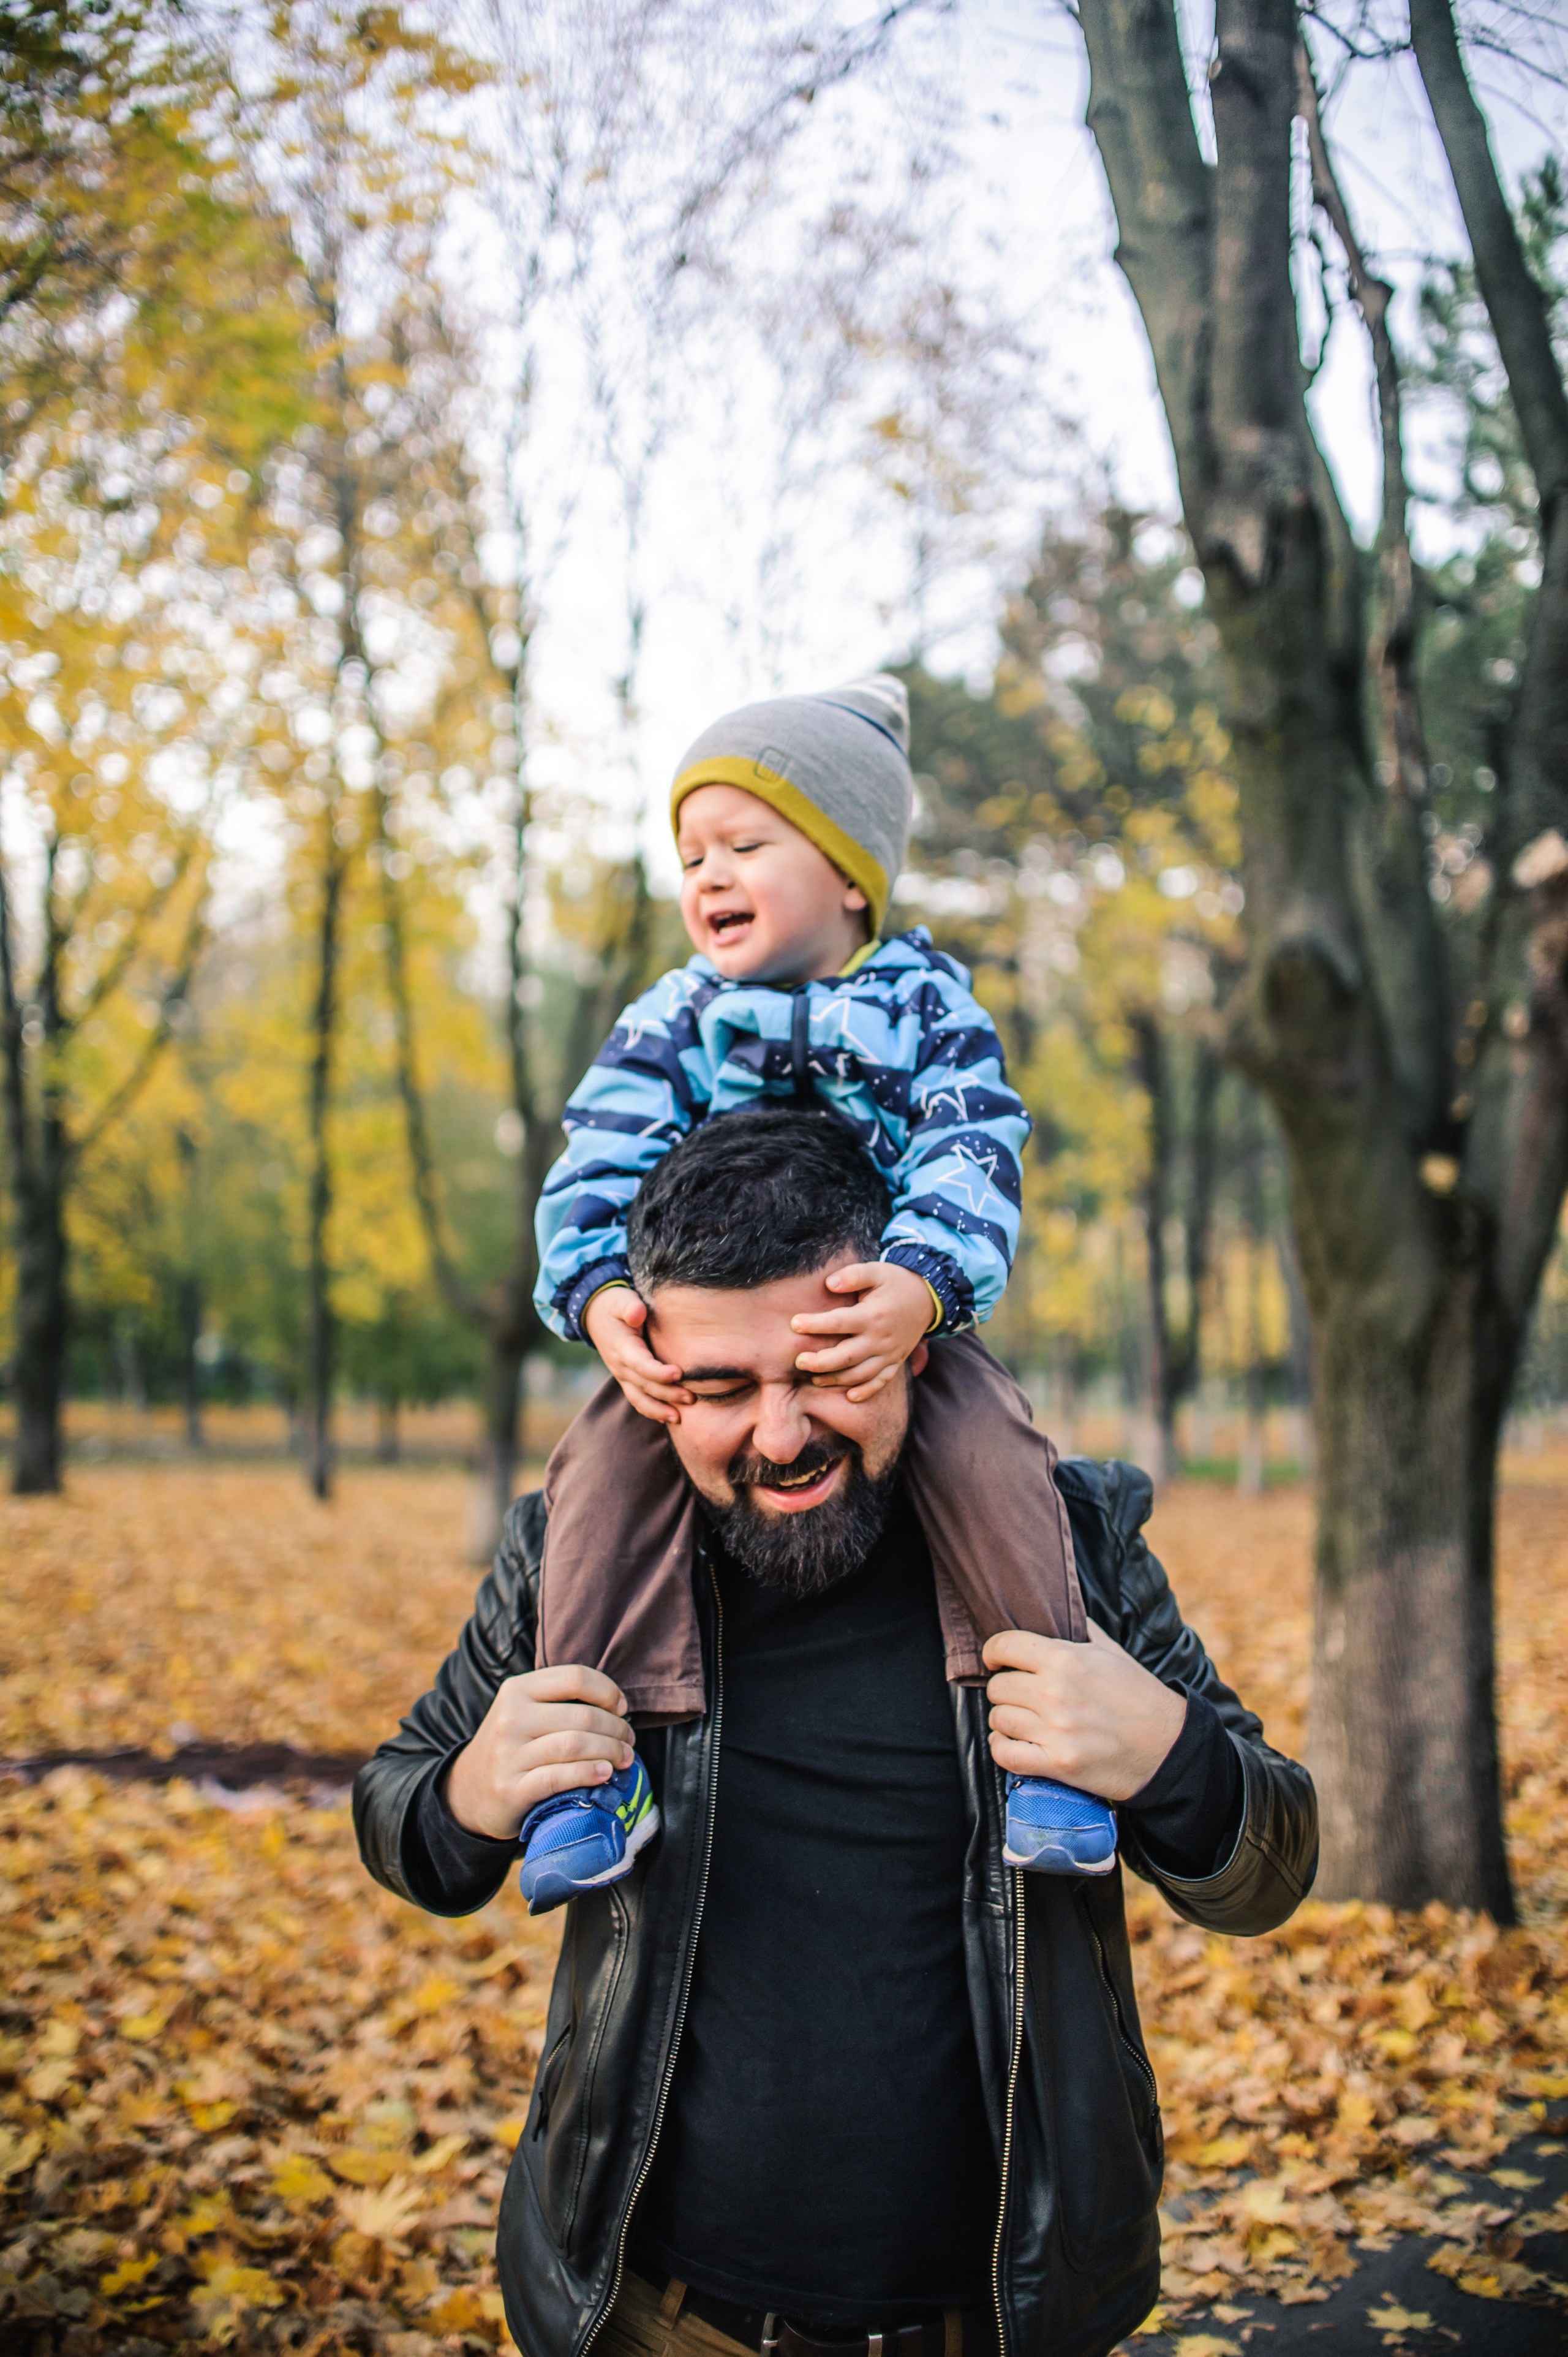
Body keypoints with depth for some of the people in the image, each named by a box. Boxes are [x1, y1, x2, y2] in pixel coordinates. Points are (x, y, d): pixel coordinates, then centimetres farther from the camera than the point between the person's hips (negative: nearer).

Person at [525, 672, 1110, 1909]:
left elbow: (974, 1165, -14)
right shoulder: (668, 1024, 4)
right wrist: (600, 1294, -26)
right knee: (605, 1468, -25)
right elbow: (596, 1172, -5)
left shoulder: (928, 1007, -1)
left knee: (989, 1455, -28)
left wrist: (919, 1288, -35)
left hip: (896, 1316, -1)